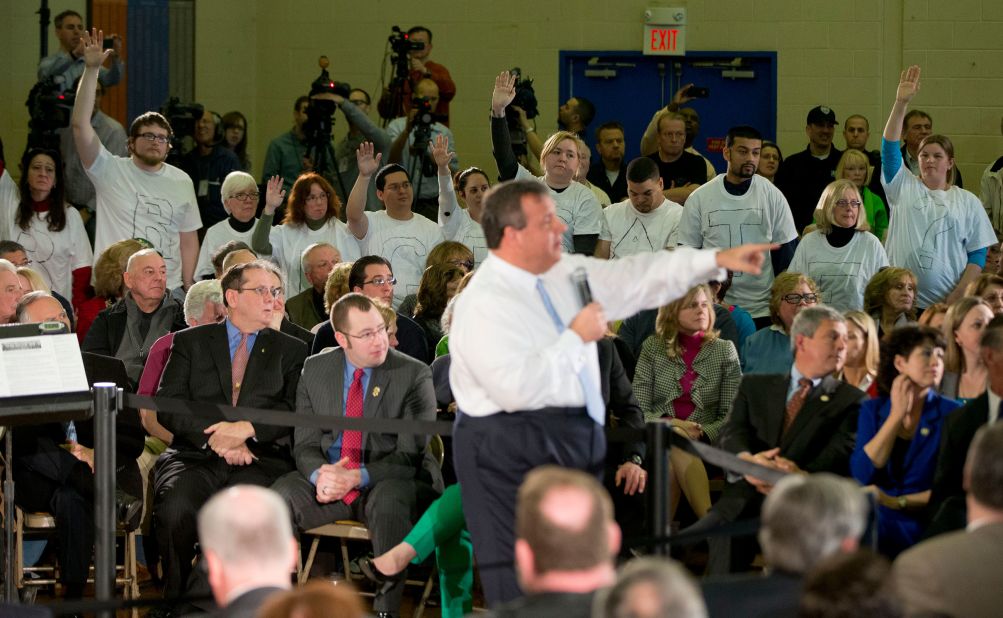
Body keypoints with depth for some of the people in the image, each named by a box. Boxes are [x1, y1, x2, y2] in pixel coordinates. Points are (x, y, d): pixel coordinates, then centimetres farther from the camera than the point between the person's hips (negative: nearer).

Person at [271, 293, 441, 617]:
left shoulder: (414, 375, -4)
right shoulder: (315, 369, 7)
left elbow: (410, 454, -8)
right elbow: (305, 443, 8)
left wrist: (357, 477, -23)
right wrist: (319, 474, -17)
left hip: (387, 483, -3)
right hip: (329, 479, 3)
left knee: (389, 502, -39)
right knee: (281, 494, -26)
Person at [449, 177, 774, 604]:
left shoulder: (564, 273, 10)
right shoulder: (483, 304, -17)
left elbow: (635, 280, 13)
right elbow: (515, 387, -26)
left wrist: (716, 260, 6)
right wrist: (576, 338, -16)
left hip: (572, 440, 9)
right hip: (514, 452, -9)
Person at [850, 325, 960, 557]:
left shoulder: (950, 414, 5)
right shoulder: (873, 410, 12)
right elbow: (861, 475, -2)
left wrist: (897, 502, -13)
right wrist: (897, 414, -2)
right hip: (871, 515, 2)